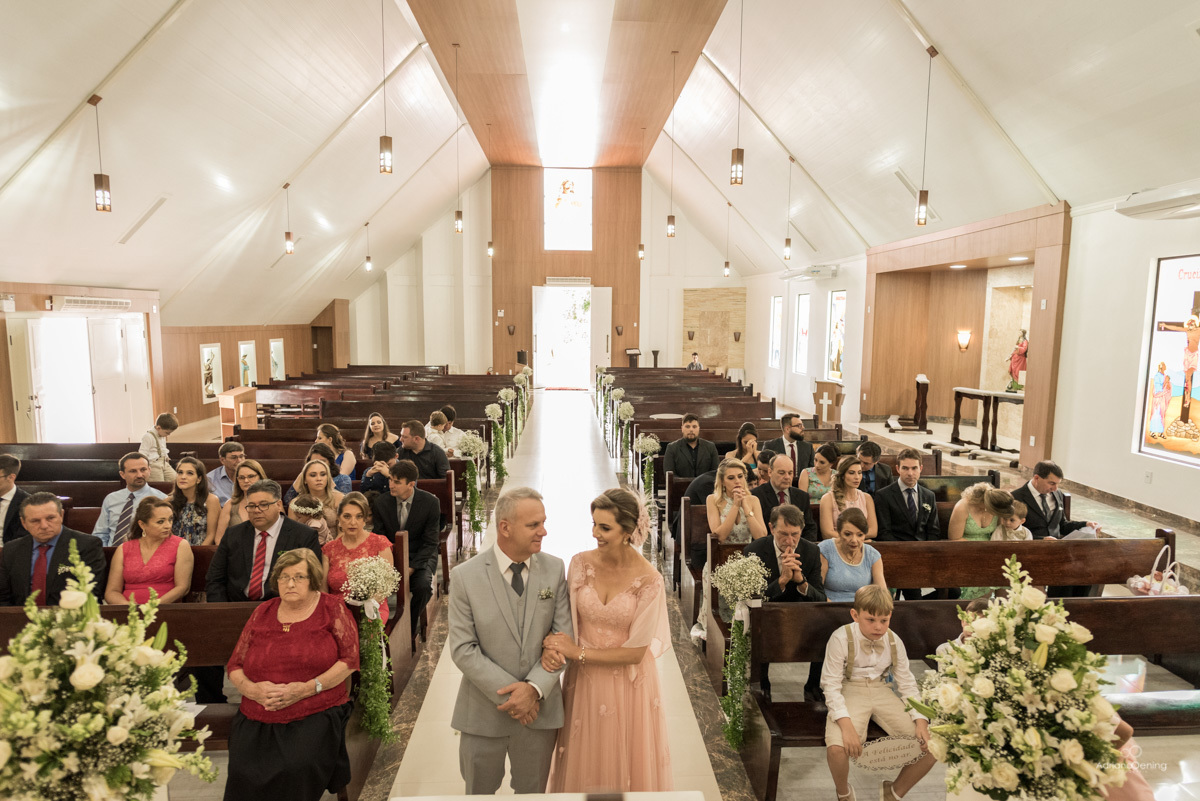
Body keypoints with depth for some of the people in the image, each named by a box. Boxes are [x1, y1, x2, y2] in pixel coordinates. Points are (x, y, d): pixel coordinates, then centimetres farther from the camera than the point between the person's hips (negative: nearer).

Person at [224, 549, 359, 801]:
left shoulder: (332, 608, 4)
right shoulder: (263, 612, 15)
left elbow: (350, 659, -3)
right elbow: (234, 665, 14)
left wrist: (308, 688, -15)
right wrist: (252, 689, -7)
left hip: (315, 715, -3)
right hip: (257, 720, 3)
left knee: (298, 768, -28)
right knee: (244, 774, -23)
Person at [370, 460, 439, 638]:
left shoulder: (430, 502, -12)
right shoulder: (380, 502, -5)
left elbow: (430, 542, -8)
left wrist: (411, 568, -19)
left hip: (420, 556, -2)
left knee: (423, 586, -30)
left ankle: (411, 626, 1)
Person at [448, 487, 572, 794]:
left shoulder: (554, 569, -6)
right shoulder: (465, 576, -13)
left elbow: (563, 636, -6)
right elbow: (462, 650, -13)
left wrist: (534, 688, -18)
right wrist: (511, 694, -16)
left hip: (540, 708, 2)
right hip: (484, 710, -1)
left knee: (533, 792, 20)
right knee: (479, 792, 19)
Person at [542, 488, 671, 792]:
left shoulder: (649, 580, -19)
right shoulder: (581, 563, -9)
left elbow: (635, 652, -15)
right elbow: (567, 620, -2)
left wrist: (578, 652, -16)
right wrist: (553, 648, -22)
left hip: (627, 684, -3)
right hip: (584, 682, 3)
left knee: (624, 766, 17)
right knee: (584, 765, 19)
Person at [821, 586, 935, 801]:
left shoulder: (894, 642, -4)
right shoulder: (841, 639, -18)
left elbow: (908, 685, 4)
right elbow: (832, 686, -16)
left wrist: (921, 721, -11)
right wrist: (846, 725, -29)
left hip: (882, 691, 4)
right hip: (851, 693, -4)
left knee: (930, 746, -12)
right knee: (836, 748, -31)